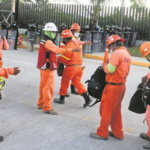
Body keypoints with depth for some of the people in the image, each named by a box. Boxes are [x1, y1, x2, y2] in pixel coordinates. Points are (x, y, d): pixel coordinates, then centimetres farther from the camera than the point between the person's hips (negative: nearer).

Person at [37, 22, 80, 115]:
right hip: (48, 68, -10)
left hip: (44, 67, 10)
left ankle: (41, 103, 30)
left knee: (44, 86, 18)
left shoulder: (44, 41, 14)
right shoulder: (48, 42, -19)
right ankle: (47, 108, 0)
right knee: (49, 87, -5)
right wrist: (72, 50, -37)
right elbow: (58, 50, -32)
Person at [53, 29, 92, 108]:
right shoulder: (77, 44, 10)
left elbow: (64, 59, -14)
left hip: (71, 67, -7)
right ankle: (87, 97, 1)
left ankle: (61, 99, 23)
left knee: (64, 83, 10)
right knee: (77, 82, 13)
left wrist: (58, 58, 4)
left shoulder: (68, 47, -16)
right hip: (79, 66, 7)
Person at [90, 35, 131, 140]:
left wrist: (104, 64, -1)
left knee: (106, 110, 3)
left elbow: (110, 70, -20)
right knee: (116, 110, 18)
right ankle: (118, 133, 25)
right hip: (122, 85, 9)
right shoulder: (127, 54, 12)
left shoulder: (117, 53, -16)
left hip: (113, 86, -9)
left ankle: (102, 133, 13)